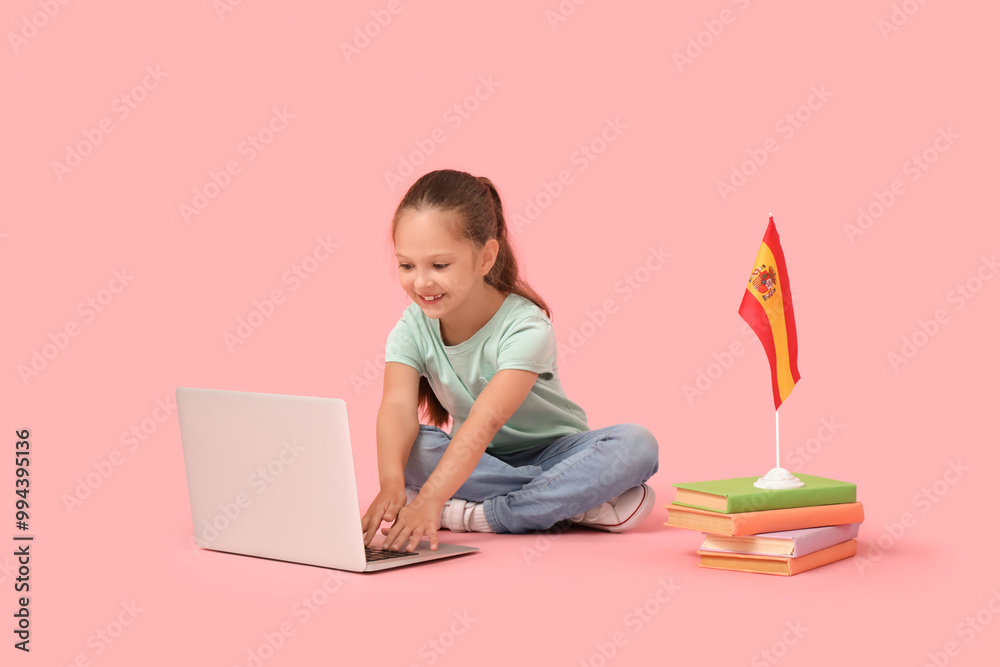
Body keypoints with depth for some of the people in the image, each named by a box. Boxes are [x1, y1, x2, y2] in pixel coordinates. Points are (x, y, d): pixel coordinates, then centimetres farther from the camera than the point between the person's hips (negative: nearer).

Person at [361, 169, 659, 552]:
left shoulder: (525, 329, -25)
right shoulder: (412, 329, -11)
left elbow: (485, 421, -39)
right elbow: (397, 407, -28)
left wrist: (430, 501, -53)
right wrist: (391, 485, -49)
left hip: (552, 452, -3)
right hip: (475, 462, 3)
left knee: (636, 445, -32)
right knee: (406, 447, -29)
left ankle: (479, 515, -33)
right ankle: (575, 503, -28)